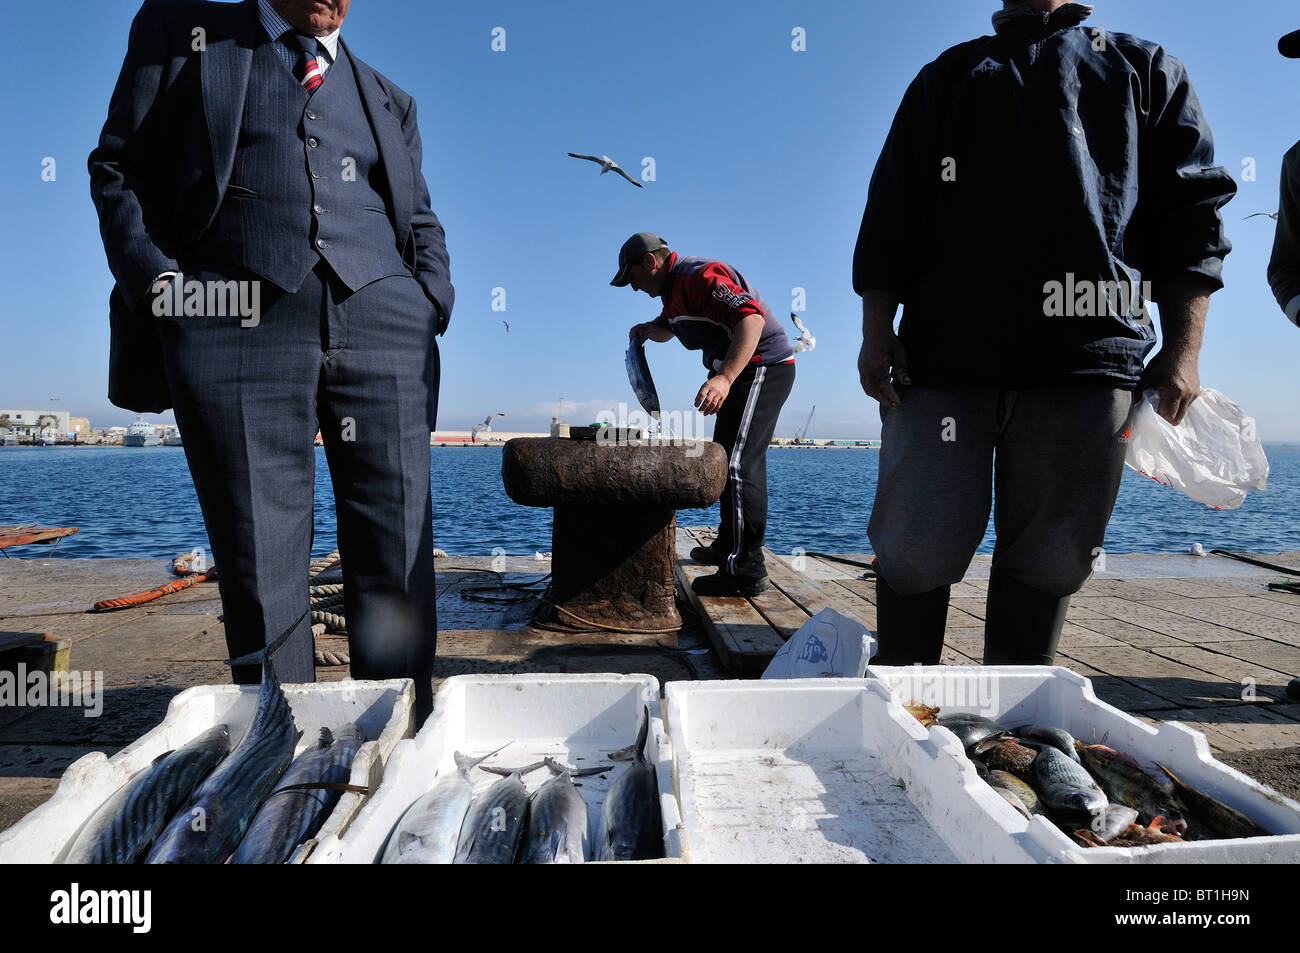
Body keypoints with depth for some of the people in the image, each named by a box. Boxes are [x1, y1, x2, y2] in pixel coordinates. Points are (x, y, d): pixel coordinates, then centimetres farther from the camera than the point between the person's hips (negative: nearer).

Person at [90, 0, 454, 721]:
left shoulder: (387, 98, 28)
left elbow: (422, 225, 26)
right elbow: (118, 168, 15)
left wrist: (430, 310, 8)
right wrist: (153, 278, -1)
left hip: (381, 323, 2)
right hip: (240, 319, -2)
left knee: (399, 554, -3)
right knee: (260, 556, -4)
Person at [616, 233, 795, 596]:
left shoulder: (700, 276, -19)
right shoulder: (675, 287, 14)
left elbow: (751, 318, -32)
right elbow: (667, 328, 33)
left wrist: (724, 378, -43)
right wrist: (648, 329, 7)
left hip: (763, 367, -11)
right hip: (744, 374, 11)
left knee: (739, 464, -15)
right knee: (725, 459, 18)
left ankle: (746, 570, -12)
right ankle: (728, 546, 32)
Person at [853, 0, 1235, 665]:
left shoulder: (1146, 71, 24)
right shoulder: (948, 77, 24)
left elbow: (1191, 212, 14)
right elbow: (890, 216, 13)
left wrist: (1182, 352, 1)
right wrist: (876, 332, -1)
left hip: (1087, 356, 1)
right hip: (943, 350, 0)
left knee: (1049, 558, 2)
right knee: (917, 550, -7)